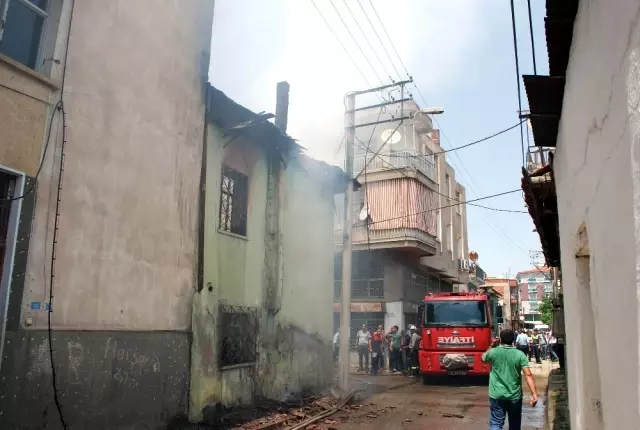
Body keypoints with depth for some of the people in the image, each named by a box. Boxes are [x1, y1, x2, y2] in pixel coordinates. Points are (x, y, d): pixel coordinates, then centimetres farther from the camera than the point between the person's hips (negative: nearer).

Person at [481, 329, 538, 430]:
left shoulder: (493, 352, -5)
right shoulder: (520, 355, -6)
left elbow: (483, 359, 17)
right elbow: (528, 375, -15)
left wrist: (491, 346, 22)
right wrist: (534, 394, -16)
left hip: (497, 395, -1)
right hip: (515, 396, 1)